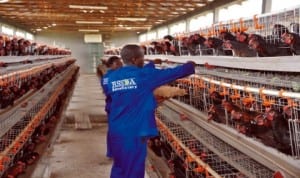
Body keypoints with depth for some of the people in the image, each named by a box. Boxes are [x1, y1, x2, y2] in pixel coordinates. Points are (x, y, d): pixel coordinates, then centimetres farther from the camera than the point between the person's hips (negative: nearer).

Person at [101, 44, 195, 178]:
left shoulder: (109, 78, 4)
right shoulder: (144, 75, -10)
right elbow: (172, 73, -2)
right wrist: (191, 66, 18)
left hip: (115, 132, 6)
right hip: (134, 133, -6)